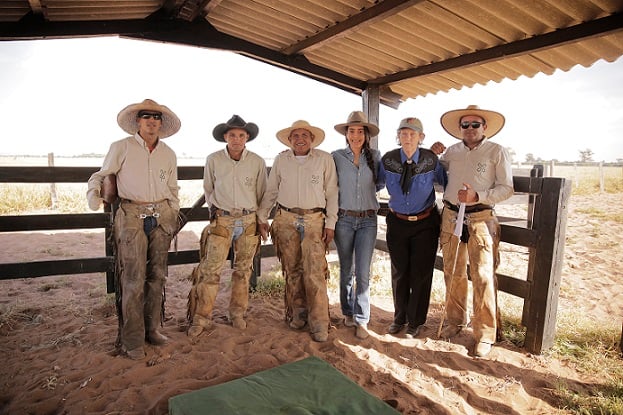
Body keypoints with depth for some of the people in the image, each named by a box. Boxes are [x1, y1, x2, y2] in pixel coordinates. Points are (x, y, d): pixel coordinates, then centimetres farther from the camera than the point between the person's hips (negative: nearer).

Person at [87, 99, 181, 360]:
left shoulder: (169, 154, 12)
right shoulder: (121, 148, 2)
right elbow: (101, 175, 6)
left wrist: (173, 219, 15)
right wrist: (93, 193, -14)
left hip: (161, 217, 4)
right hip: (132, 217, -4)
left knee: (157, 276, 8)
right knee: (133, 279, -5)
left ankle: (152, 329, 22)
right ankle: (132, 339, 7)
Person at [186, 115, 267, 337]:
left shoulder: (257, 162, -2)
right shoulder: (213, 160, -2)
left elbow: (262, 194, 7)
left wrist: (260, 220, 9)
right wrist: (215, 208, 10)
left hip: (249, 220, 1)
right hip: (221, 220, -1)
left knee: (243, 270, 10)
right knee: (210, 270, -2)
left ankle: (237, 313, 26)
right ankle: (201, 318, 10)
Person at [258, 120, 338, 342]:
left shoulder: (325, 159, 3)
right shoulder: (280, 160, 9)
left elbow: (331, 193, 3)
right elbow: (271, 191, 15)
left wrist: (330, 223, -2)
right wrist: (262, 217, 13)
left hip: (314, 220, -2)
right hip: (286, 220, 2)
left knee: (315, 272, -7)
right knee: (292, 270, 8)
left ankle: (319, 324, 2)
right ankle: (297, 314, 24)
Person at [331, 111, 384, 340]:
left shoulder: (375, 156, 3)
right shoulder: (336, 157, -2)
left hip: (368, 220, 0)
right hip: (344, 218, 0)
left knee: (363, 272, -1)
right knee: (346, 270, 12)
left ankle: (361, 320, 14)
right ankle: (348, 312, 31)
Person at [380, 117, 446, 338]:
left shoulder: (431, 160, -11)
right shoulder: (387, 160, -8)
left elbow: (445, 182, 1)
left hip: (425, 223, -1)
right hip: (397, 222, 2)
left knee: (421, 273, 7)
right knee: (399, 273, 12)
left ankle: (415, 322, 26)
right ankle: (399, 318, 32)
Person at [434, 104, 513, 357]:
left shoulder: (496, 152, 1)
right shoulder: (451, 151, 11)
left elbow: (506, 188, -4)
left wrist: (477, 196, -18)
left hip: (480, 219, -3)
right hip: (450, 216, 4)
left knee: (483, 277, -4)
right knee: (453, 273, 11)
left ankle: (485, 334, 10)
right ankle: (455, 321, 28)